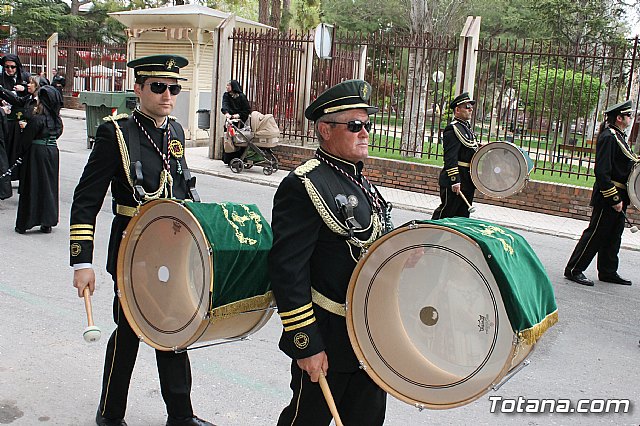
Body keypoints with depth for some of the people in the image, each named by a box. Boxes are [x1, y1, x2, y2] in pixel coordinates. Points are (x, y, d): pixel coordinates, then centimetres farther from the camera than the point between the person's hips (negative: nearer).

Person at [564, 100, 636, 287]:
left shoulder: (619, 137, 15)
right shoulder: (608, 137, -16)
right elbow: (602, 171, -23)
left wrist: (634, 160, 7)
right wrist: (614, 199, -23)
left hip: (618, 196, 10)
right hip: (607, 197, -10)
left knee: (613, 236, 15)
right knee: (596, 234, -4)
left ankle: (608, 272, 26)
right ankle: (574, 270, 3)